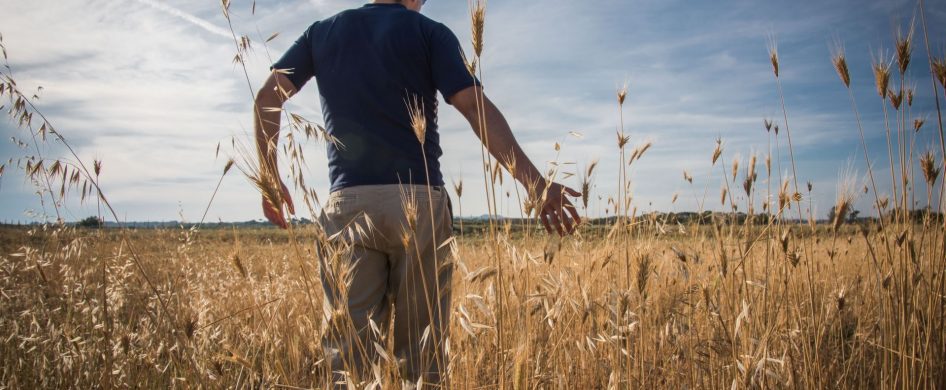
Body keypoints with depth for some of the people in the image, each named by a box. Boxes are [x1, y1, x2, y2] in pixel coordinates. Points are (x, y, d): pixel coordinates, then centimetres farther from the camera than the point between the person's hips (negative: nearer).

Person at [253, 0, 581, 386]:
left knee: (345, 353, 3)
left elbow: (266, 98, 11)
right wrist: (536, 183, -10)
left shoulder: (322, 31, 19)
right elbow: (476, 108, -5)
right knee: (422, 354, 5)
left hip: (347, 202, 2)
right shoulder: (429, 31, 9)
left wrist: (271, 180, 18)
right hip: (418, 199, -2)